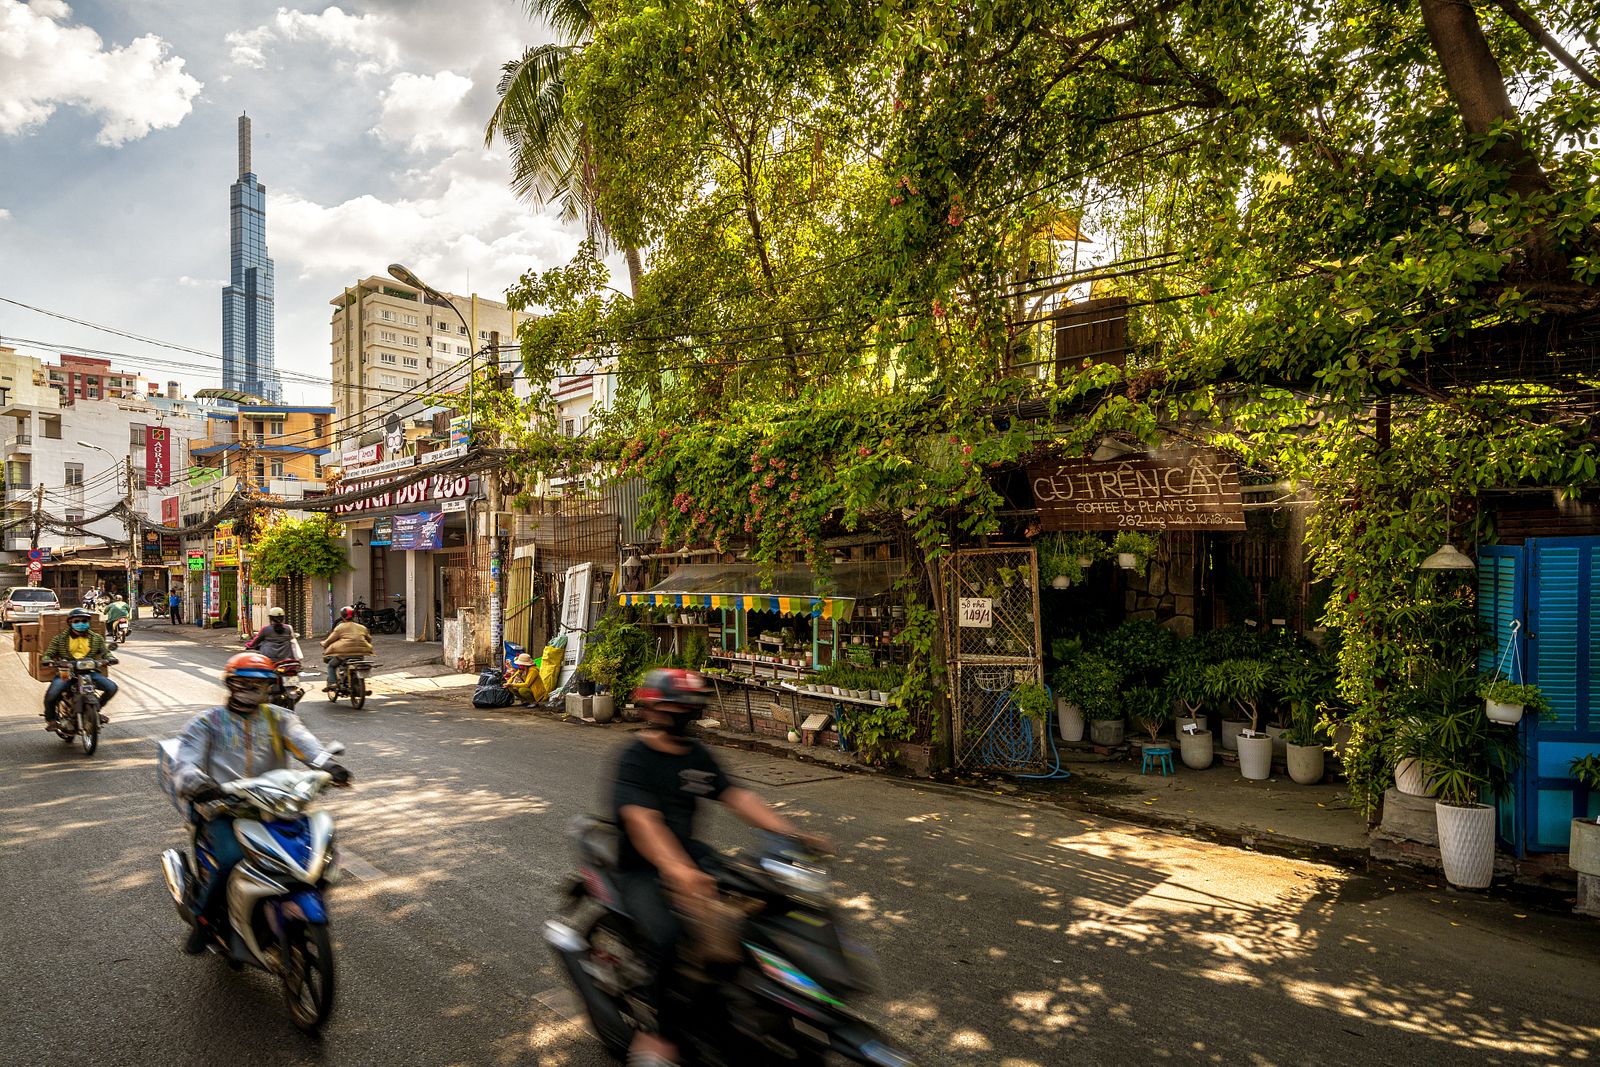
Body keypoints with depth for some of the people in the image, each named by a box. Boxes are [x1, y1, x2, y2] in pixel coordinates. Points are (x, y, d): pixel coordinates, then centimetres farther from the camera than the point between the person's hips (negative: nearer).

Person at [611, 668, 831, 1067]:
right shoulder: (634, 758, -16)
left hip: (689, 854, 6)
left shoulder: (697, 755, 5)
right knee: (666, 936, -30)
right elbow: (641, 820, -31)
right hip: (641, 868, -6)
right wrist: (677, 870, -47)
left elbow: (736, 795, 0)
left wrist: (791, 833, -13)